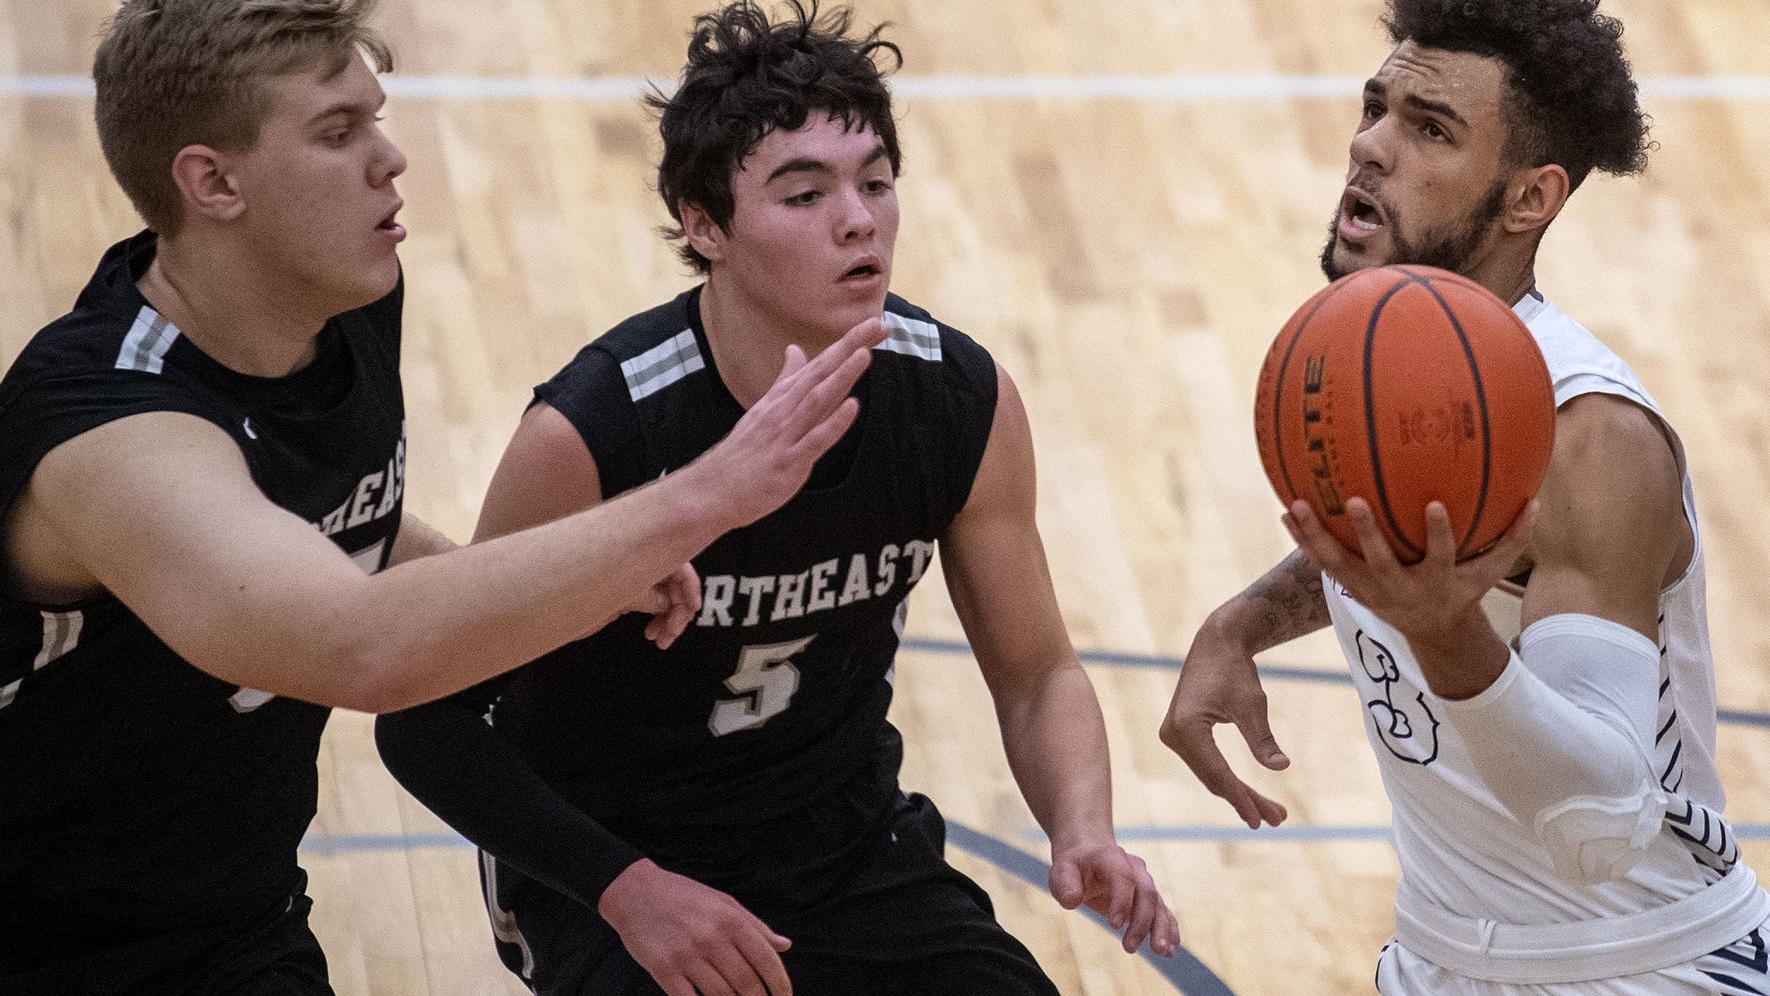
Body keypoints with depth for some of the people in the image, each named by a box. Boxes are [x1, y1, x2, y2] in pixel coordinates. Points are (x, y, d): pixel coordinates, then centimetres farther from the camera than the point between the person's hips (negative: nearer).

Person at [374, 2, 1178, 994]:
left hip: (850, 842, 5)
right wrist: (627, 887, -25)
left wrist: (1085, 834, -16)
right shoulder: (589, 437, -24)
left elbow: (1037, 672, 4)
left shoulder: (966, 405, -11)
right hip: (610, 863, -5)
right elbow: (427, 720, -15)